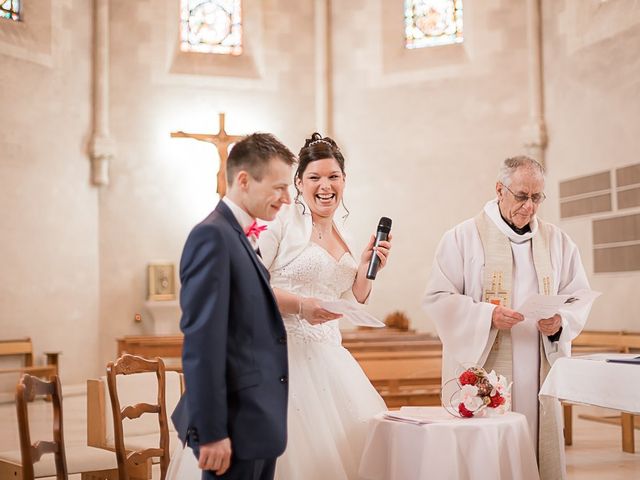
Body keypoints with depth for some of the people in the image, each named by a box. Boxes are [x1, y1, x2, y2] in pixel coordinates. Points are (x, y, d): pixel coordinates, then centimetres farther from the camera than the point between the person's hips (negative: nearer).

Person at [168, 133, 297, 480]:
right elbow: (201, 342, -20)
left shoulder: (242, 238, 15)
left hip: (258, 424, 9)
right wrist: (211, 432, -21)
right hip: (234, 425, -9)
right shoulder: (212, 236, -14)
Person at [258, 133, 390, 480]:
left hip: (327, 354, 7)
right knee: (301, 447, -5)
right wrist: (300, 305, -22)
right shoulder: (283, 220, -8)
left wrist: (367, 266, 3)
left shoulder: (342, 232, 14)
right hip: (285, 349, -7)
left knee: (360, 436, 6)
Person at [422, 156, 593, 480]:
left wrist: (561, 322, -11)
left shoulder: (557, 241, 13)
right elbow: (436, 298, -4)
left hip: (538, 374, 3)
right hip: (481, 370, -3)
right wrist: (486, 315, -18)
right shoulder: (463, 237, 1)